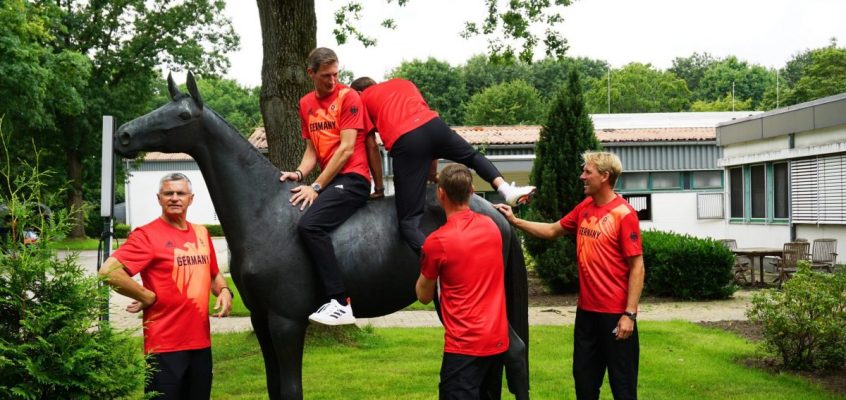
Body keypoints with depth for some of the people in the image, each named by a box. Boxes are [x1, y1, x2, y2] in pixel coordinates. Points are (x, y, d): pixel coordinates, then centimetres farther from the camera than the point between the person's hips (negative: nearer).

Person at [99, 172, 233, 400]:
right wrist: (148, 297, -15)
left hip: (201, 342, 7)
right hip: (165, 345, -6)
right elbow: (108, 272, -21)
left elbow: (214, 274, 24)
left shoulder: (201, 233, 11)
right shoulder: (148, 235, -10)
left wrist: (224, 291, 3)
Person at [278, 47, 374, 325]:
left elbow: (346, 148, -12)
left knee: (309, 225, -27)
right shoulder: (306, 104, 15)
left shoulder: (348, 97, -5)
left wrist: (316, 186, -15)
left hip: (352, 178, -8)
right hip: (328, 180, 8)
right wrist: (300, 173, -6)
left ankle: (340, 303, -28)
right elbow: (312, 149, 16)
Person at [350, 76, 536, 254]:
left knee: (409, 220, -1)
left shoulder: (363, 99, 24)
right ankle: (506, 188, 11)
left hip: (403, 141, -4)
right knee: (472, 155, 34)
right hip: (432, 125, 4)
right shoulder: (402, 83, 35)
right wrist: (432, 168, 36)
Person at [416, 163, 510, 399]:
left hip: (465, 345, -7)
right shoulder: (492, 226, 4)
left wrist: (426, 267, 14)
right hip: (499, 340, 7)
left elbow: (424, 296, 0)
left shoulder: (437, 242, -14)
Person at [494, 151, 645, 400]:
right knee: (584, 377, 16)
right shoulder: (584, 208, 7)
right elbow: (552, 231, 20)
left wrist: (630, 314, -19)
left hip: (615, 313, -7)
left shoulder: (624, 214, -15)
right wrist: (515, 221, 9)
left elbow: (637, 266, -15)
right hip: (586, 309, 7)